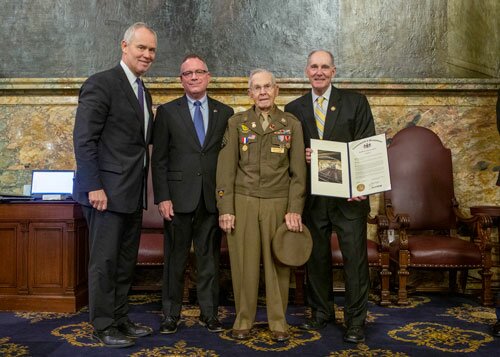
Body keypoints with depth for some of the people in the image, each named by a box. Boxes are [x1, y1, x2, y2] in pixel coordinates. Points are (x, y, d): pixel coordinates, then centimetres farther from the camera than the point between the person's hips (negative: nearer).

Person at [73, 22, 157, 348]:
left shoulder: (144, 92, 15)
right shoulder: (101, 84, -10)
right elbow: (83, 139, -15)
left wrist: (143, 186, 11)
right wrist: (94, 186, -19)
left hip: (132, 192, 8)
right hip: (107, 191, -8)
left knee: (126, 260, 15)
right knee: (105, 260, 2)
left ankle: (120, 319, 27)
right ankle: (103, 326, 15)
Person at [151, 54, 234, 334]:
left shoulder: (225, 113, 8)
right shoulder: (167, 111, 4)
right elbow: (159, 159, 1)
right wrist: (163, 198, -7)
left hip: (213, 198, 1)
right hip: (179, 198, -1)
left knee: (210, 258, 8)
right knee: (175, 259, 6)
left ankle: (209, 313, 20)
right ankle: (171, 314, 18)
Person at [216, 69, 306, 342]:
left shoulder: (291, 124, 8)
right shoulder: (236, 123, 7)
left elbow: (298, 171, 4)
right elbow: (226, 168, 3)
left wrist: (295, 209, -4)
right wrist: (225, 209, -4)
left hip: (278, 203, 0)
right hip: (242, 202, 0)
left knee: (278, 263, 2)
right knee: (244, 264, 1)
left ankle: (278, 322, 17)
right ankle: (243, 320, 16)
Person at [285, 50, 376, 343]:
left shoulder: (356, 102, 4)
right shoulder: (294, 109, 10)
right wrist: (302, 157, -11)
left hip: (349, 195, -2)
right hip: (312, 197, 2)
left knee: (356, 258, 1)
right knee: (317, 257, 12)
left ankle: (356, 321, 14)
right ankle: (322, 312, 29)